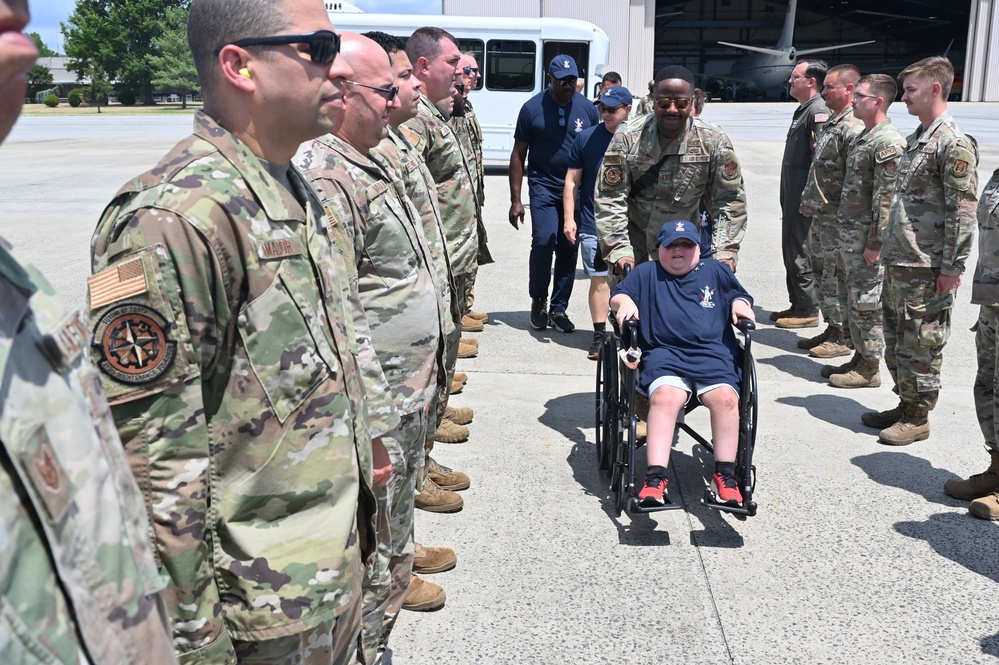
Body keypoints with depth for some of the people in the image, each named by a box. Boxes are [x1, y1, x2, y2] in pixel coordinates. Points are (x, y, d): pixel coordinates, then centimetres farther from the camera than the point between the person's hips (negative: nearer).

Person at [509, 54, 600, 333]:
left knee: (569, 249, 4)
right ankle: (538, 301, 7)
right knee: (543, 241, -16)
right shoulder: (532, 108, -3)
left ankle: (559, 309, 17)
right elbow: (518, 155, 0)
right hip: (544, 186, -2)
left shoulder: (587, 108, 3)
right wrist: (515, 200, -5)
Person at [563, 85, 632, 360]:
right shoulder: (586, 138, 2)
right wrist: (569, 218, -1)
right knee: (599, 279, 1)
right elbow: (572, 181, 5)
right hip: (594, 224, 0)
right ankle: (599, 335, 11)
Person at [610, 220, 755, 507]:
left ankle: (724, 474, -15)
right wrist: (625, 302, -4)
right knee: (664, 397, -32)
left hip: (713, 354, 2)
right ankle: (655, 478, -34)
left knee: (726, 398, -28)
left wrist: (740, 304, 8)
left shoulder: (715, 271, 24)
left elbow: (740, 295, 31)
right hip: (664, 354, -1)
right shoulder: (647, 273, 22)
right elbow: (617, 295, 19)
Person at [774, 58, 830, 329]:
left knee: (801, 255, -5)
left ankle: (808, 311, 4)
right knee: (790, 251, 15)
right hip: (791, 196, 10)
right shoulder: (802, 110, 17)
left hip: (803, 197, -10)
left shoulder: (818, 111, -14)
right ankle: (797, 305, 25)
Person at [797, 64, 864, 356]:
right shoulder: (830, 124, 15)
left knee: (837, 279, -2)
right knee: (822, 275, 17)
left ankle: (843, 338, 9)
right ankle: (832, 329, 29)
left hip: (837, 220, -10)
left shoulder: (854, 129, -18)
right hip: (820, 217, 10)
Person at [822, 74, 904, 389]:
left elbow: (887, 198, -20)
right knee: (850, 300, 16)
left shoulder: (888, 142, -17)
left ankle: (870, 368, 9)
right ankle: (860, 357, 27)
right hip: (847, 235, 10)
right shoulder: (864, 136, 14)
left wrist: (875, 243, -21)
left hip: (866, 239, -10)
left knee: (866, 304, -1)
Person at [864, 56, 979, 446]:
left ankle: (918, 417, 13)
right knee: (895, 338, 16)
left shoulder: (954, 144, -15)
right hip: (898, 262, 9)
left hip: (927, 269, -9)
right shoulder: (917, 139, 14)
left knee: (920, 343, 1)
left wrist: (951, 268, -18)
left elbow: (963, 212, -18)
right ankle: (905, 405, 30)